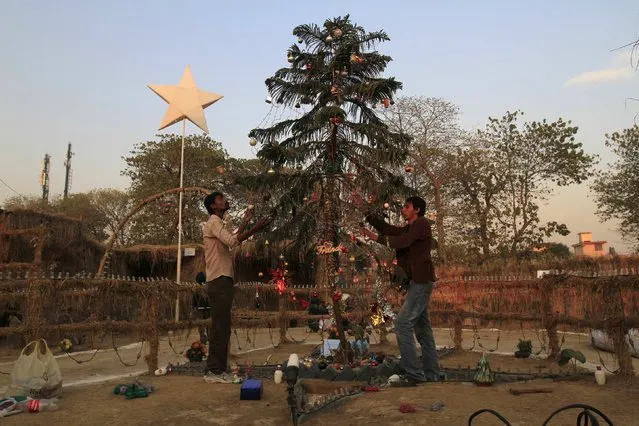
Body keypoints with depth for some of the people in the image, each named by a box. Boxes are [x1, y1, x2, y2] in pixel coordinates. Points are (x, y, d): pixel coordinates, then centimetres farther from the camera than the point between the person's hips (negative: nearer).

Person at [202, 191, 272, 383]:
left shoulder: (217, 224, 22)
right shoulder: (214, 222, -10)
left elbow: (231, 239, 36)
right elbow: (232, 241, -27)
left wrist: (245, 221, 32)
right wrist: (256, 228, -28)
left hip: (222, 280, 10)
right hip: (219, 281, -10)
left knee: (222, 327, 11)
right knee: (220, 327, -8)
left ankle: (218, 369, 16)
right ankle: (213, 371, -3)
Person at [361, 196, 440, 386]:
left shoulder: (422, 224, -7)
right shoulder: (410, 228, 21)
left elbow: (402, 241, -19)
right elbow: (388, 229, 13)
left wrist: (378, 238, -8)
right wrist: (367, 215, 7)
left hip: (421, 282, -10)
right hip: (418, 283, 10)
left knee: (402, 324, -15)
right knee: (422, 328, 13)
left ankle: (414, 374, -13)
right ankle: (431, 373, 21)